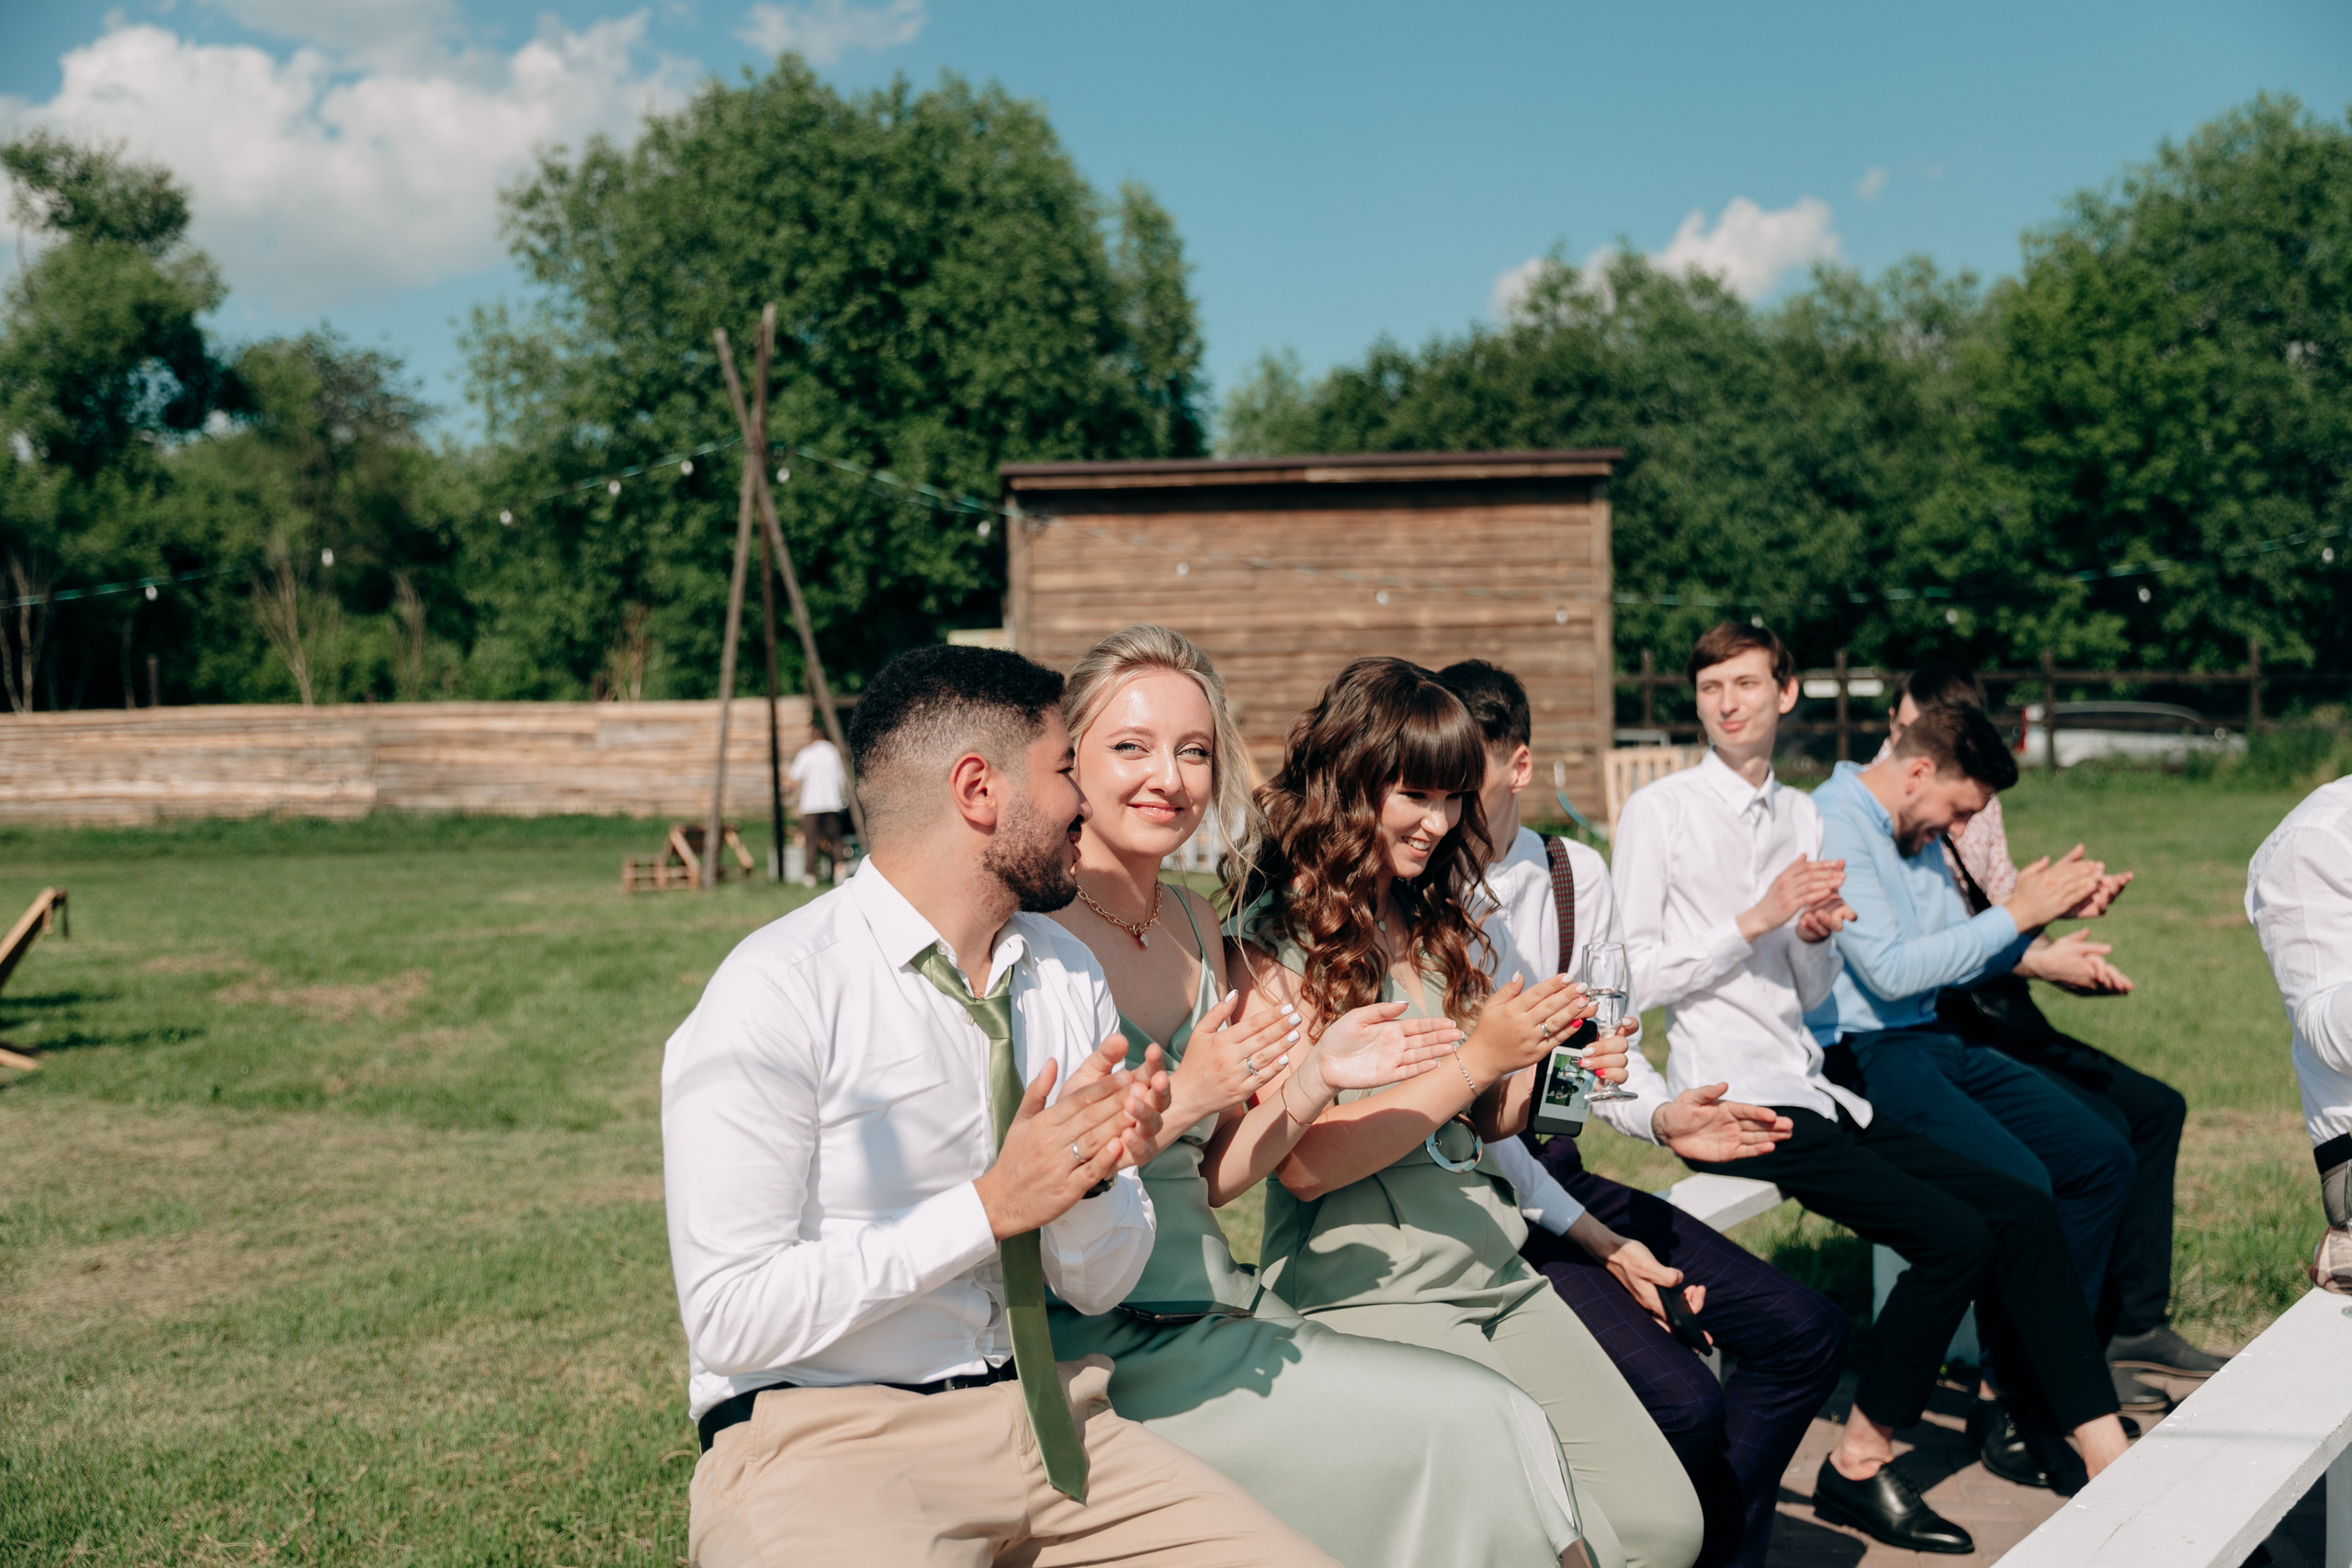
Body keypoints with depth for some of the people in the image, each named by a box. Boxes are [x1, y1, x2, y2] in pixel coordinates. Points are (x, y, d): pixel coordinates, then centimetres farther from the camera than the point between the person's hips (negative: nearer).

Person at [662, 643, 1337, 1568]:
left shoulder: (1070, 976, 8)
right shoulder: (775, 994, -11)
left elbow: (1099, 1286, 12)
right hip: (825, 1440, -5)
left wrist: (1091, 1175, -10)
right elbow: (729, 1318, -15)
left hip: (1043, 1414, 5)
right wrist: (988, 1207, -16)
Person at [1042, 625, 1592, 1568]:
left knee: (1497, 1415, -11)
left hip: (1214, 1307, 7)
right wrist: (1179, 1101, -19)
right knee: (1457, 1424, -15)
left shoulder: (1195, 923, 10)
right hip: (1094, 1345, -6)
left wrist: (1315, 1077, -1)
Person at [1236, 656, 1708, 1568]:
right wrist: (1477, 1061, -17)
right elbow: (1305, 1162, -15)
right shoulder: (1271, 935, -8)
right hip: (1363, 1285, -7)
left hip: (1494, 1270, 7)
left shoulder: (1434, 921, 14)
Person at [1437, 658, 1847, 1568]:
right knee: (1681, 1401, -23)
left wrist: (1661, 1116, -11)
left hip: (1565, 1175, 7)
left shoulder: (1576, 876, 6)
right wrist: (1595, 1241, -16)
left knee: (1807, 1334, 1)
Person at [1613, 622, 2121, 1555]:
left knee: (2022, 1211, -5)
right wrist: (1757, 920, -14)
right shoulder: (1660, 813, -3)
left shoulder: (1801, 816, 17)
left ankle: (2107, 1451, 1)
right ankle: (1859, 1467, -4)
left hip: (1808, 1087, 7)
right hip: (1730, 1098, -7)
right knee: (1951, 1235, -19)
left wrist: (1819, 932, -5)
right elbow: (1633, 979, -10)